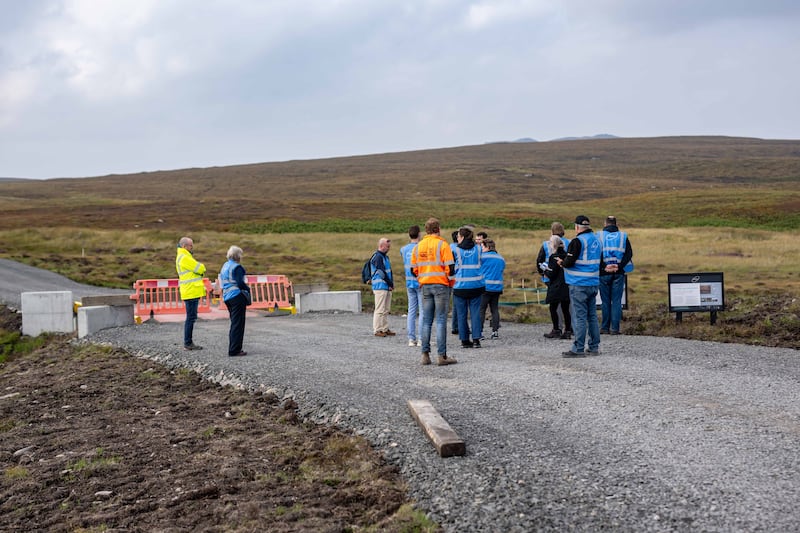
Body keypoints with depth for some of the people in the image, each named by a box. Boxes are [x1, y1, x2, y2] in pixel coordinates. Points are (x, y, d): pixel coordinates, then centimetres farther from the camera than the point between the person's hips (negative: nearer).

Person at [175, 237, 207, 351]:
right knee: (191, 318, -7)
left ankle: (188, 342, 16)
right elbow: (201, 269, -14)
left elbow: (198, 270, 21)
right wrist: (201, 266, 6)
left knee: (191, 318, 13)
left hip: (190, 293, 10)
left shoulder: (181, 257, 20)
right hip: (191, 292, -10)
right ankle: (188, 343, -5)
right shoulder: (185, 258, -14)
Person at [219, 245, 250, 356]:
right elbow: (240, 283, -19)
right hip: (237, 296, -9)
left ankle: (233, 348, 21)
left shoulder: (224, 266, 16)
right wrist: (248, 289, -1)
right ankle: (235, 350, -5)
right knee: (238, 324, -4)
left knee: (234, 323, 17)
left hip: (227, 297, 9)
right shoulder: (237, 267, -11)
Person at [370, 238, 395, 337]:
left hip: (387, 287, 9)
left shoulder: (385, 256, 18)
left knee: (386, 310, 11)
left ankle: (385, 329, 16)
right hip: (380, 287, -9)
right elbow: (382, 273, -16)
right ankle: (377, 330, -3)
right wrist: (390, 284, -10)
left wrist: (391, 284, 6)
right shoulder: (377, 257, -12)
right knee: (380, 309, -6)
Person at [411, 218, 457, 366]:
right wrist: (450, 280, 5)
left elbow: (414, 269, 8)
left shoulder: (418, 247, 8)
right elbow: (450, 268, -12)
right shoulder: (442, 244, -8)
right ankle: (442, 356, -4)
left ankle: (425, 355, 9)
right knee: (441, 320, -3)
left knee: (426, 320, 9)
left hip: (425, 286, 5)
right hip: (441, 285, -5)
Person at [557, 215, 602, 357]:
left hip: (579, 285, -8)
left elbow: (569, 262, -19)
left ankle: (578, 349, -4)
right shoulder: (597, 240, 13)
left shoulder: (577, 241, -14)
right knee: (592, 316, 13)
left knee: (579, 316, -5)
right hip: (594, 283, 8)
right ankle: (594, 347, 17)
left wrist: (561, 262, 4)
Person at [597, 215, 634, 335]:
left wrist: (604, 267, -10)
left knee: (605, 301, 7)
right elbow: (629, 254, -3)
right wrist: (619, 266, -8)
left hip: (604, 273, -1)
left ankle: (605, 327, 8)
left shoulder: (599, 236, 1)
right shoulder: (623, 236, 6)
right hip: (618, 273, 1)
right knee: (616, 301, 3)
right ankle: (615, 328, 0)